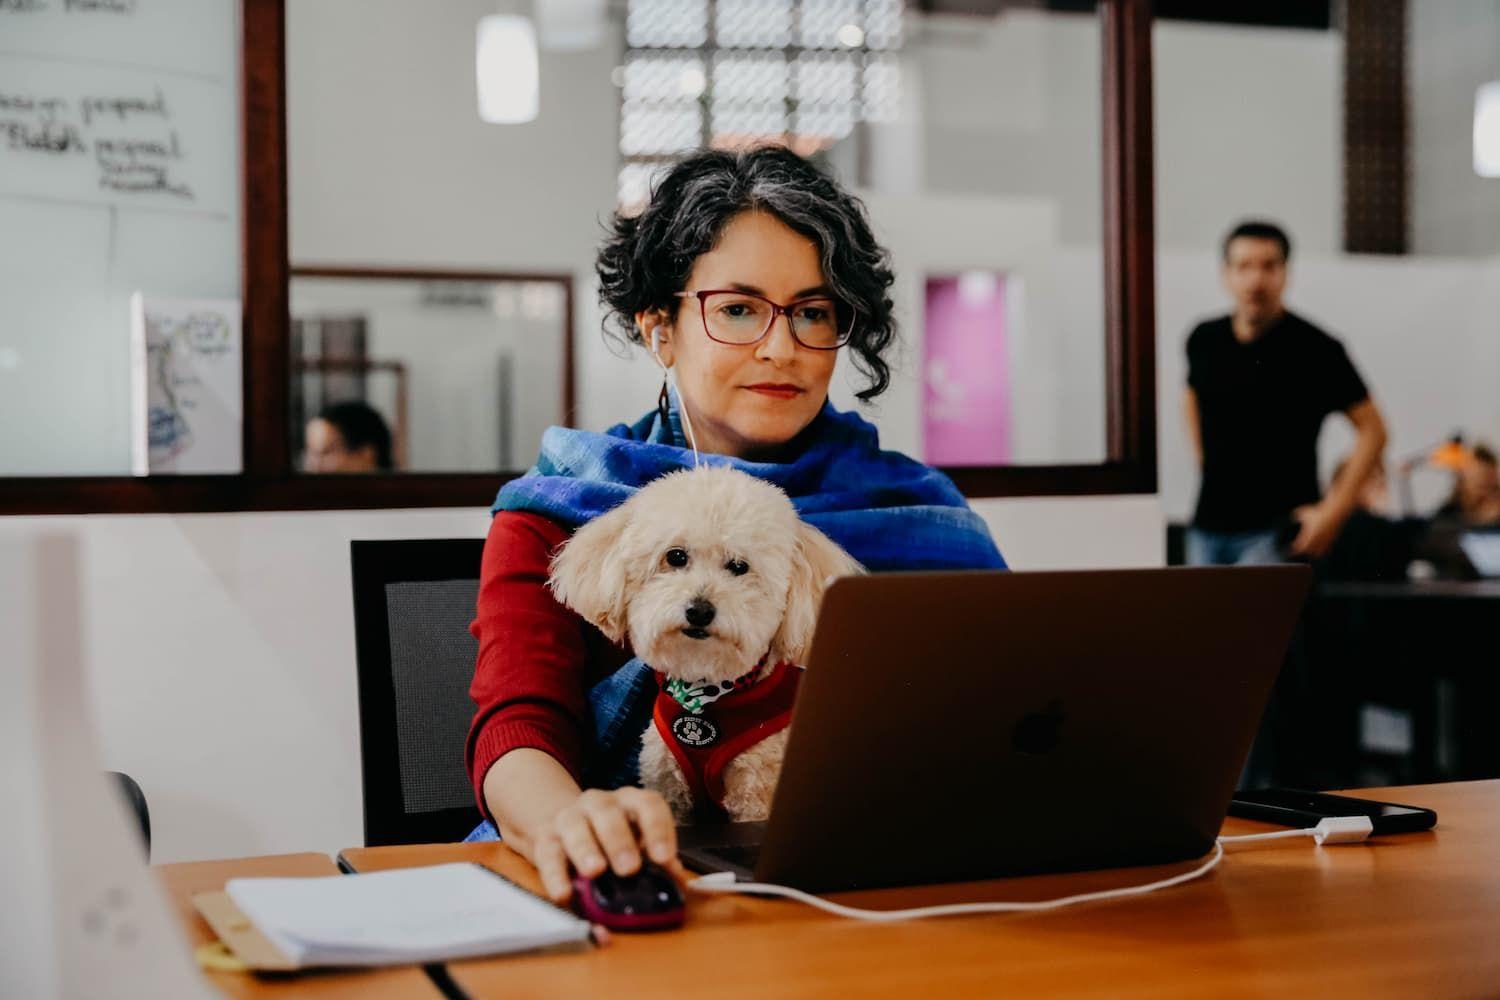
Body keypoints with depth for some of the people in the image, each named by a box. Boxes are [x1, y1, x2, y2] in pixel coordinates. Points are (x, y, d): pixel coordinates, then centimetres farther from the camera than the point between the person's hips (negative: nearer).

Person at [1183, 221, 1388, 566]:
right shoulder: (1203, 340, 6)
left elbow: (1372, 430, -4)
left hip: (1277, 530, -5)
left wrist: (1333, 511, -10)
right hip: (1209, 527, 5)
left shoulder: (1315, 350, -7)